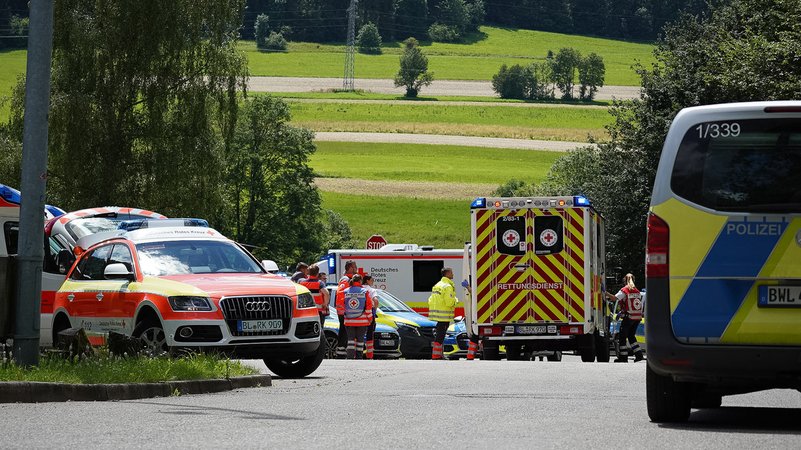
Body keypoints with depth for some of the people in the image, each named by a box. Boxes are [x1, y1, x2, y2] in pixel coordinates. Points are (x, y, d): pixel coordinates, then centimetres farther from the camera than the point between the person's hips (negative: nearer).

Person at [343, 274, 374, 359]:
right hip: (362, 321, -1)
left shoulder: (345, 292, 1)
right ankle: (358, 357, 9)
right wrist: (370, 319, 7)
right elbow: (369, 307, -3)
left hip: (349, 321, 1)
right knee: (360, 339, 8)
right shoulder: (365, 292, -3)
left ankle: (350, 356, -8)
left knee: (350, 338, 4)